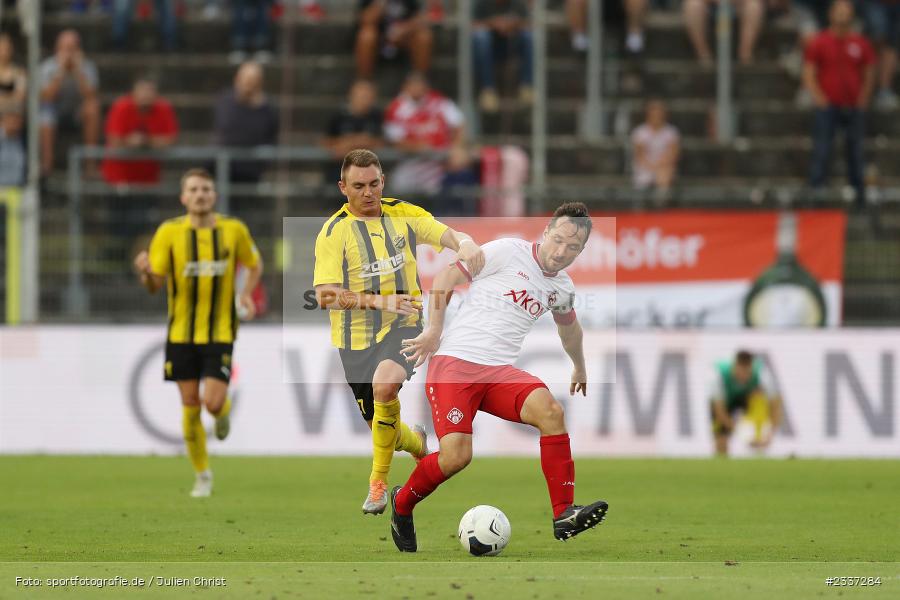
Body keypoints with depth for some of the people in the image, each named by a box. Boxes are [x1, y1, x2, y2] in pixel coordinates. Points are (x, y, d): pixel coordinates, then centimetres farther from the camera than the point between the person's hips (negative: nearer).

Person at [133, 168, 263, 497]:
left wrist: (246, 293, -2)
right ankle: (202, 475, 19)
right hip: (181, 332, 0)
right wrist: (145, 272, -30)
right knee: (190, 406, 2)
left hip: (220, 331, 0)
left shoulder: (234, 229, -2)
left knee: (213, 402, -15)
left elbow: (255, 264, 16)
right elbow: (155, 284, -7)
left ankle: (224, 410, 24)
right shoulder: (169, 232, -5)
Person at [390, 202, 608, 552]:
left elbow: (569, 327, 39)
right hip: (454, 363, -5)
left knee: (550, 410, -27)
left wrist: (580, 368, 53)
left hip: (500, 372, 5)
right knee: (456, 456, -21)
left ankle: (564, 516, -28)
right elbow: (447, 277, 2)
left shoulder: (562, 288, 16)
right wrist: (434, 331, -4)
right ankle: (402, 505, 10)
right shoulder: (509, 252, -3)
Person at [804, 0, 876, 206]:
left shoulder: (861, 44, 7)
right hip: (828, 106, -2)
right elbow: (809, 74, 0)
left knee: (855, 153, 5)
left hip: (853, 109, 2)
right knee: (821, 152, -7)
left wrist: (863, 98, 3)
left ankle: (859, 194, 12)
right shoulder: (819, 43, 1)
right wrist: (819, 98, -10)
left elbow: (869, 74, 14)